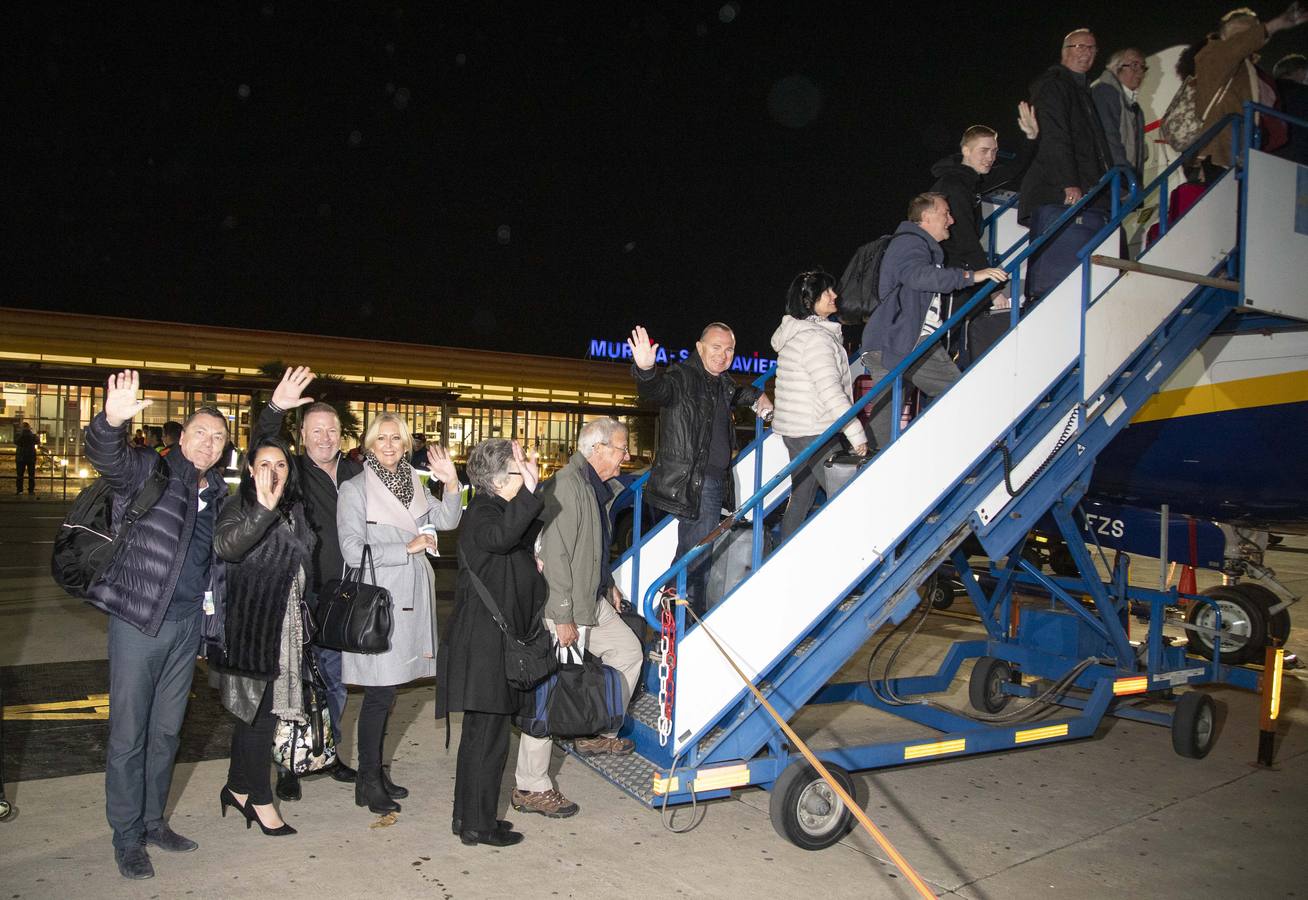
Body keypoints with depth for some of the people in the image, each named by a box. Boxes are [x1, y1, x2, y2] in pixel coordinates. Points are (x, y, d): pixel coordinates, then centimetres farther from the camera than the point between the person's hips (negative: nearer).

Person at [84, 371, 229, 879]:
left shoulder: (218, 492, 8)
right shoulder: (149, 470, -7)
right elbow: (105, 457, -29)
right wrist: (112, 421, -48)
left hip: (188, 623, 6)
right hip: (139, 621, -5)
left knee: (167, 730, 17)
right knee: (129, 733, 4)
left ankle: (154, 822, 33)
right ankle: (127, 838, 18)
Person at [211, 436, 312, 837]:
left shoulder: (295, 510, 10)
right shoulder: (240, 508, -10)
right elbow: (225, 546, -32)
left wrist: (303, 622, 22)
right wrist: (263, 510, -44)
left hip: (286, 625, 7)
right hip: (252, 626, -7)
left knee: (254, 710, 15)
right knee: (260, 710, -2)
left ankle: (238, 788, 29)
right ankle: (260, 799, 11)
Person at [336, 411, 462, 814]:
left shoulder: (411, 484, 12)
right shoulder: (355, 489, -6)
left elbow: (446, 520, 3)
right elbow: (353, 550, -13)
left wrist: (451, 483, -13)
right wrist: (409, 548, -14)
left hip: (409, 599, 6)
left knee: (387, 688, 14)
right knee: (380, 692, -4)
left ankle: (375, 770, 25)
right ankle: (368, 781, 8)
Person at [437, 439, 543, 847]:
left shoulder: (498, 510, 14)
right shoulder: (482, 513, -17)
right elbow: (501, 537, -40)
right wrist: (528, 491, -48)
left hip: (492, 640, 10)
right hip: (484, 642, -10)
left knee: (480, 732, 18)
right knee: (489, 736, 0)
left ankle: (468, 816, 30)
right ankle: (479, 825, 12)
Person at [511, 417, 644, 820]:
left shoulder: (597, 487, 12)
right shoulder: (566, 487, -20)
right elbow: (555, 556, -25)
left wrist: (608, 585, 26)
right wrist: (563, 618, -24)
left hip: (591, 602, 10)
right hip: (563, 609, -10)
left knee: (628, 651, 21)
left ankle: (597, 734, 33)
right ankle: (530, 788, 4)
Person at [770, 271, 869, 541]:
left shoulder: (792, 331, 12)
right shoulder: (816, 337, -18)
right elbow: (831, 391, -22)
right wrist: (856, 433, -18)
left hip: (793, 430, 10)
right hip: (813, 432, -10)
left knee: (801, 497, 16)